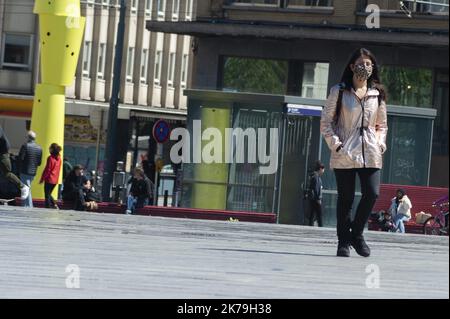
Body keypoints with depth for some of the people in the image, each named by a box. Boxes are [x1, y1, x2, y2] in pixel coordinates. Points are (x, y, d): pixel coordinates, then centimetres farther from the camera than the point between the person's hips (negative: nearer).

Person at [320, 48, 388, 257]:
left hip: (370, 154, 3)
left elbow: (382, 125, 24)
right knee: (345, 198, -2)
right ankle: (344, 241, 8)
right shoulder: (339, 92, 4)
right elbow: (326, 121, 4)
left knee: (372, 193, -10)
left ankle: (357, 233, 11)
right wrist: (335, 143, -8)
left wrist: (380, 143, 7)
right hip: (345, 153, -3)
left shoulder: (378, 94, 14)